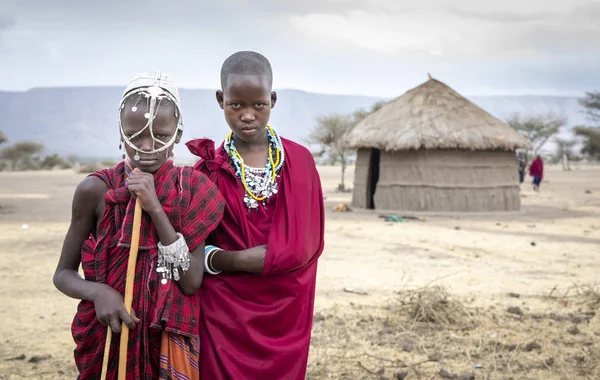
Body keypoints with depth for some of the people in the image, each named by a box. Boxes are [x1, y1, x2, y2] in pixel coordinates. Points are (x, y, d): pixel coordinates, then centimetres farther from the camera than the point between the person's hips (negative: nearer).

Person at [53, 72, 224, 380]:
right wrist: (97, 291, -22)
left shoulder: (192, 189, -9)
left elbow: (191, 283, -14)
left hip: (171, 339, 1)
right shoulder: (96, 190, -11)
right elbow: (64, 273, -1)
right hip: (110, 334, -1)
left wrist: (155, 208, -22)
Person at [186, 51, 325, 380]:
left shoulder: (299, 160, 0)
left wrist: (267, 260, -15)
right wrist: (234, 260, -18)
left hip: (285, 306, 1)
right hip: (226, 307, -1)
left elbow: (310, 240, -4)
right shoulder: (209, 169, -2)